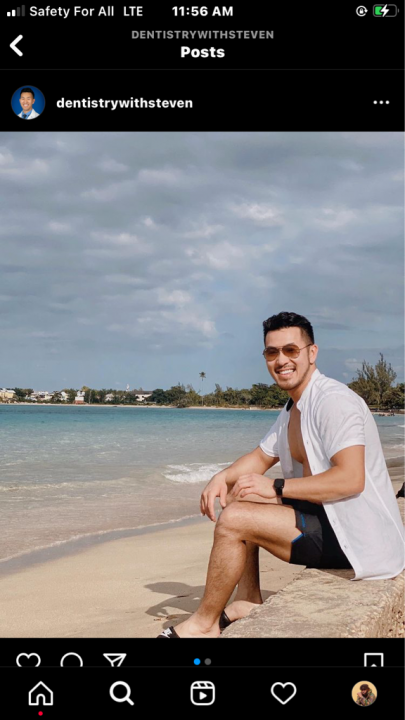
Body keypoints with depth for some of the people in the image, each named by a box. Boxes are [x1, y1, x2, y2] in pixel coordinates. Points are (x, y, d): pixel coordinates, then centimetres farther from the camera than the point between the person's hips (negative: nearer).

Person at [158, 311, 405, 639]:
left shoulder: (334, 401, -19)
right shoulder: (292, 410, 13)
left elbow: (350, 479, -29)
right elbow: (261, 458, 21)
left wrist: (276, 487, -24)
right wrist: (222, 478, 0)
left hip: (356, 537, -11)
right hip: (326, 517, 11)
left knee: (233, 520, -18)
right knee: (236, 499, 15)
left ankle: (204, 623, -1)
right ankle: (249, 602, 16)